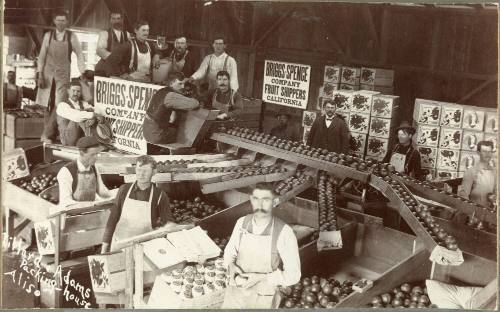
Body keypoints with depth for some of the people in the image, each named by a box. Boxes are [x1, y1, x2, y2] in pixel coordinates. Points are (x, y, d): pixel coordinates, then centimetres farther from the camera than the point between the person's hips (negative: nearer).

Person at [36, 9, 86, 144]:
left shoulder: (71, 37, -1)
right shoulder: (48, 35, 3)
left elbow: (79, 55, 4)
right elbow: (42, 56, 5)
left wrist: (83, 73, -4)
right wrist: (40, 74, -2)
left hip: (63, 74, -2)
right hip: (48, 73, 2)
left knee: (59, 105, -12)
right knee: (48, 104, 6)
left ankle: (46, 135, -8)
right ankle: (51, 134, 15)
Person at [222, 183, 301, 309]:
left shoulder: (284, 233, -22)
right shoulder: (242, 222, -10)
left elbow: (293, 274, -16)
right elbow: (230, 251, 7)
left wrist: (261, 278, -28)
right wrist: (231, 266, -15)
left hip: (262, 298, -2)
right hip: (235, 291, 2)